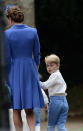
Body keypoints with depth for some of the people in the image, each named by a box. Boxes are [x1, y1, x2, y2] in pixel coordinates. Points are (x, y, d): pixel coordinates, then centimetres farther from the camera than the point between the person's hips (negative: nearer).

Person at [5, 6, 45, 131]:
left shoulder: (7, 34, -9)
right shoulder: (33, 32, -1)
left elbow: (7, 58, -10)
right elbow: (37, 55, 4)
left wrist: (4, 77, -2)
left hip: (14, 72, -2)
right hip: (30, 71, 2)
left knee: (16, 109, 6)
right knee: (30, 109, 9)